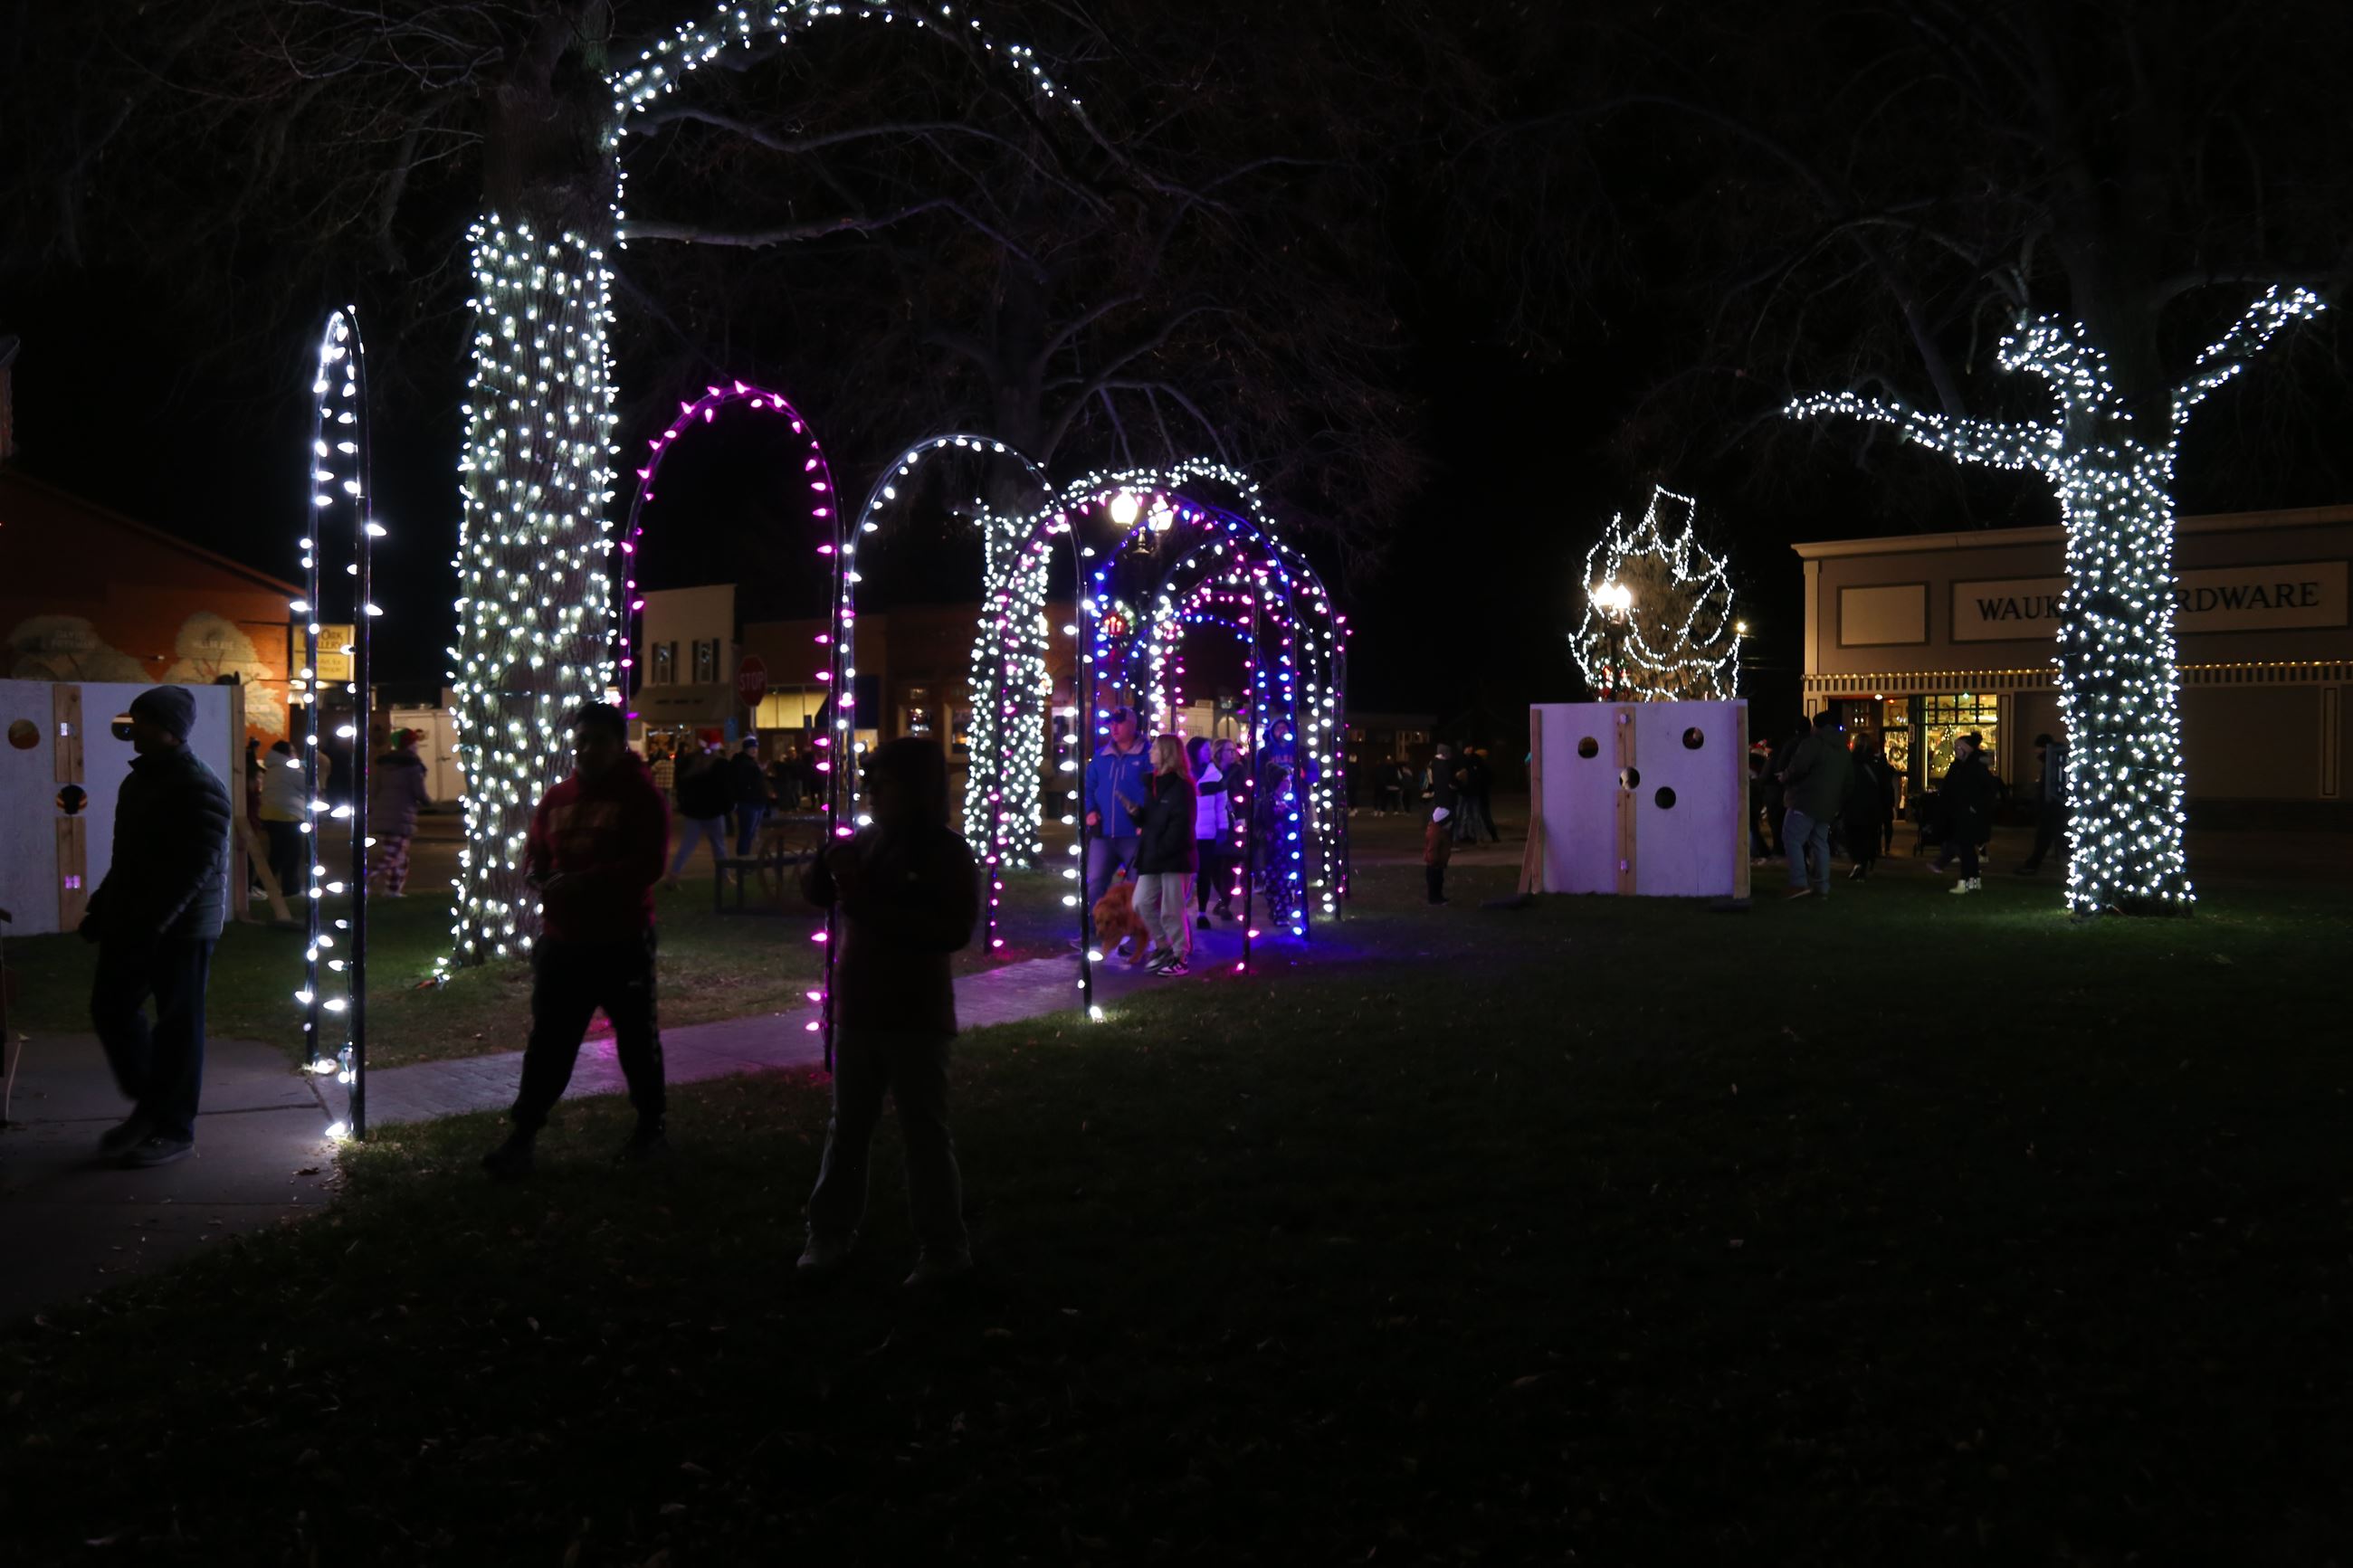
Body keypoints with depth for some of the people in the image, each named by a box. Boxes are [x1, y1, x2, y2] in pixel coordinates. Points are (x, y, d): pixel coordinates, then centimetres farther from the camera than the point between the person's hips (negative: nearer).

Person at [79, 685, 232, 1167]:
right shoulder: (140, 779, 14)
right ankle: (149, 1105, 27)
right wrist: (104, 907, 15)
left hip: (181, 927, -9)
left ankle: (174, 1129, 10)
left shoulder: (199, 788, -16)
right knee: (111, 1008, 12)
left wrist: (149, 924, -26)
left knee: (177, 1024, 0)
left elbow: (197, 869, -23)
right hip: (132, 921, 9)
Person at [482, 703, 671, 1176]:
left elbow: (648, 865, -17)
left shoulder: (641, 796, -7)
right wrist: (538, 877, -7)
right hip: (562, 940, 5)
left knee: (637, 1038, 9)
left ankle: (651, 1128, 24)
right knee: (548, 1042, 5)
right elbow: (534, 853, 18)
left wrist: (581, 881, -25)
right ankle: (521, 1137, 10)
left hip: (623, 942, -4)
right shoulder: (557, 798, 10)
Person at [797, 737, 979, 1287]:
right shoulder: (865, 842, 4)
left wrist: (874, 909, -22)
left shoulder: (947, 852, -11)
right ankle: (830, 1235, 26)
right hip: (857, 1009, 5)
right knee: (847, 1128, 15)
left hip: (916, 1015, -5)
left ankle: (945, 1248, 13)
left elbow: (955, 929, -20)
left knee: (925, 1134, 3)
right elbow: (818, 893, 10)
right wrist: (828, 868, -13)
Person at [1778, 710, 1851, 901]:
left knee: (1792, 839, -4)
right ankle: (1822, 887, 10)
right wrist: (1839, 804, 24)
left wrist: (1785, 778, -1)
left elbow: (1798, 767, -20)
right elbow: (1849, 780, 21)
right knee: (1820, 843, 13)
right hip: (1828, 806, 8)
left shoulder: (1814, 743, -11)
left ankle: (1799, 883, -14)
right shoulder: (1844, 751, 17)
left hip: (1806, 801, -8)